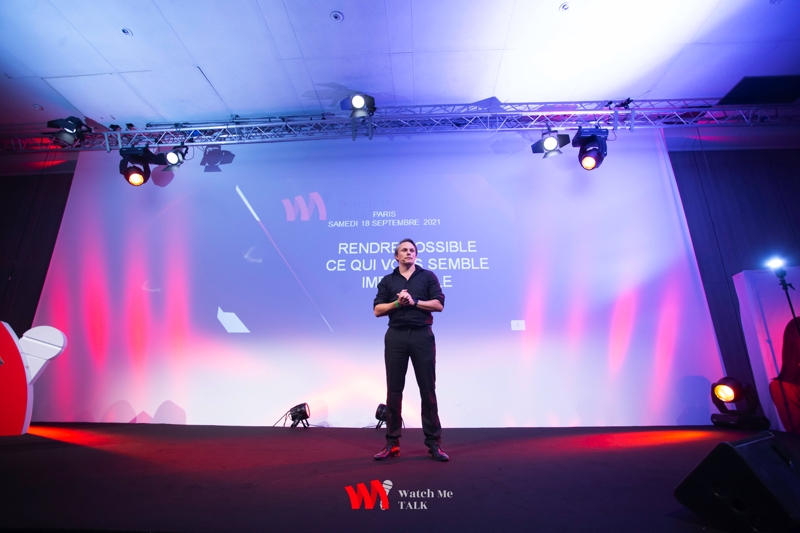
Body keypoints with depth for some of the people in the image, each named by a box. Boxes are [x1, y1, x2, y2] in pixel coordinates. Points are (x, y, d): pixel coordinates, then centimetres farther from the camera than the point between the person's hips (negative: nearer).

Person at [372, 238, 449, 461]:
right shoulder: (387, 280, 12)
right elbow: (378, 310, 3)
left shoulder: (428, 276, 8)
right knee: (394, 390, 5)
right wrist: (397, 302, -11)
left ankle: (433, 443, 12)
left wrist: (414, 302, -11)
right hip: (396, 337, 2)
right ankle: (392, 443, 15)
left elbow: (438, 304, -2)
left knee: (428, 390, 2)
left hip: (422, 335, -1)